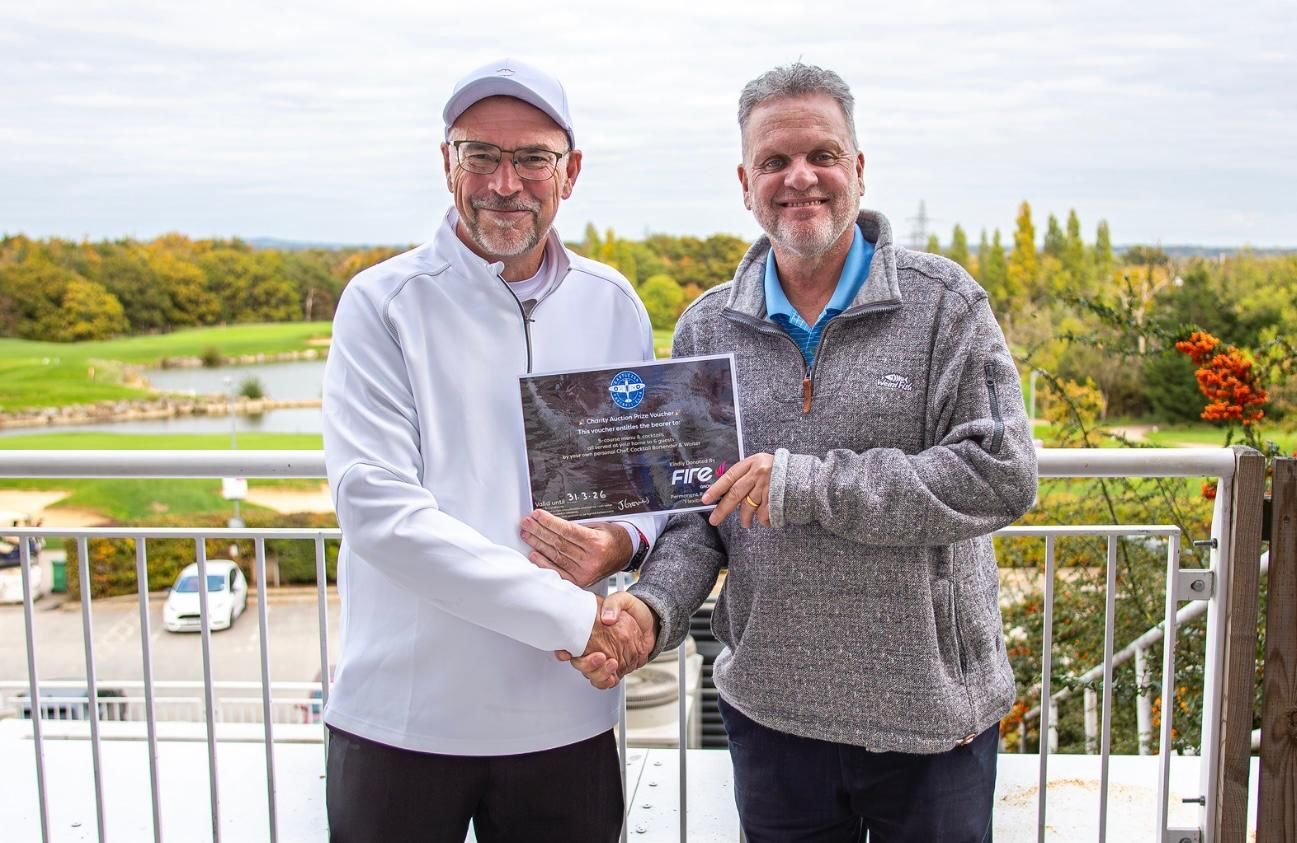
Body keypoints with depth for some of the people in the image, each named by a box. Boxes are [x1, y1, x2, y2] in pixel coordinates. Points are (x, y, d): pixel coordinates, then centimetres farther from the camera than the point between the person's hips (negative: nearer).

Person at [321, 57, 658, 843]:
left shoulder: (614, 305, 3)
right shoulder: (383, 303, -8)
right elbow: (375, 506, -17)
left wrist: (624, 542, -14)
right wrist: (570, 614, -20)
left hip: (566, 717, 3)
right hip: (403, 718, -2)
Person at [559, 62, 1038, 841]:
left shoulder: (942, 302, -6)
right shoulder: (708, 329, 4)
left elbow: (1004, 475, -15)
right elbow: (695, 506, 6)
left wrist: (812, 485, -21)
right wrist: (655, 604, -14)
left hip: (933, 715, -2)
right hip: (772, 712, 3)